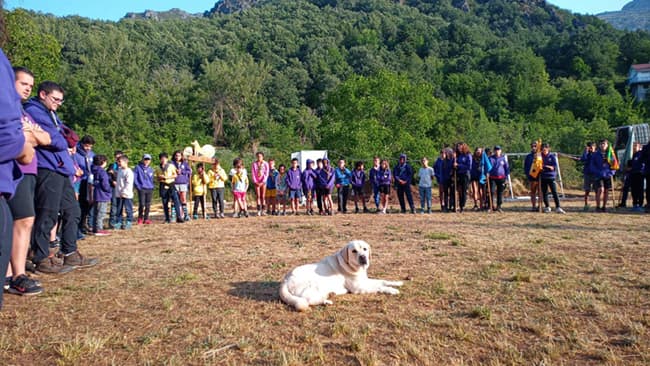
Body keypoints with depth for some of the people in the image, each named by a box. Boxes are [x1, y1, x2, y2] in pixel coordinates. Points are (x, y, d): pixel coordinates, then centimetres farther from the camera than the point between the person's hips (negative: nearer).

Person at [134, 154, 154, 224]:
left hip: (150, 189, 4)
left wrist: (152, 186, 9)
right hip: (141, 189, -4)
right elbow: (134, 178, -4)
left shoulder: (151, 169, 12)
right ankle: (140, 218, 8)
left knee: (148, 205, 5)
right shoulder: (138, 167, -1)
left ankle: (146, 219, 13)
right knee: (141, 204, -8)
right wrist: (137, 186, -9)